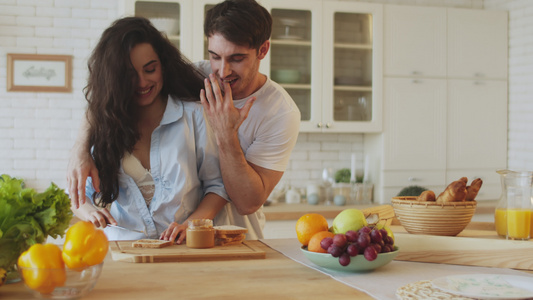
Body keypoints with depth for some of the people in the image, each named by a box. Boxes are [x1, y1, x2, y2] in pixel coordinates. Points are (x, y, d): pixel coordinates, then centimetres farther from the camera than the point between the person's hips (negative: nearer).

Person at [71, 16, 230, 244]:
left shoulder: (194, 114, 1)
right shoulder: (101, 122, 9)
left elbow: (218, 185, 3)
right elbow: (80, 193, 13)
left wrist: (190, 225, -12)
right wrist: (89, 210, -9)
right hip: (121, 249, 2)